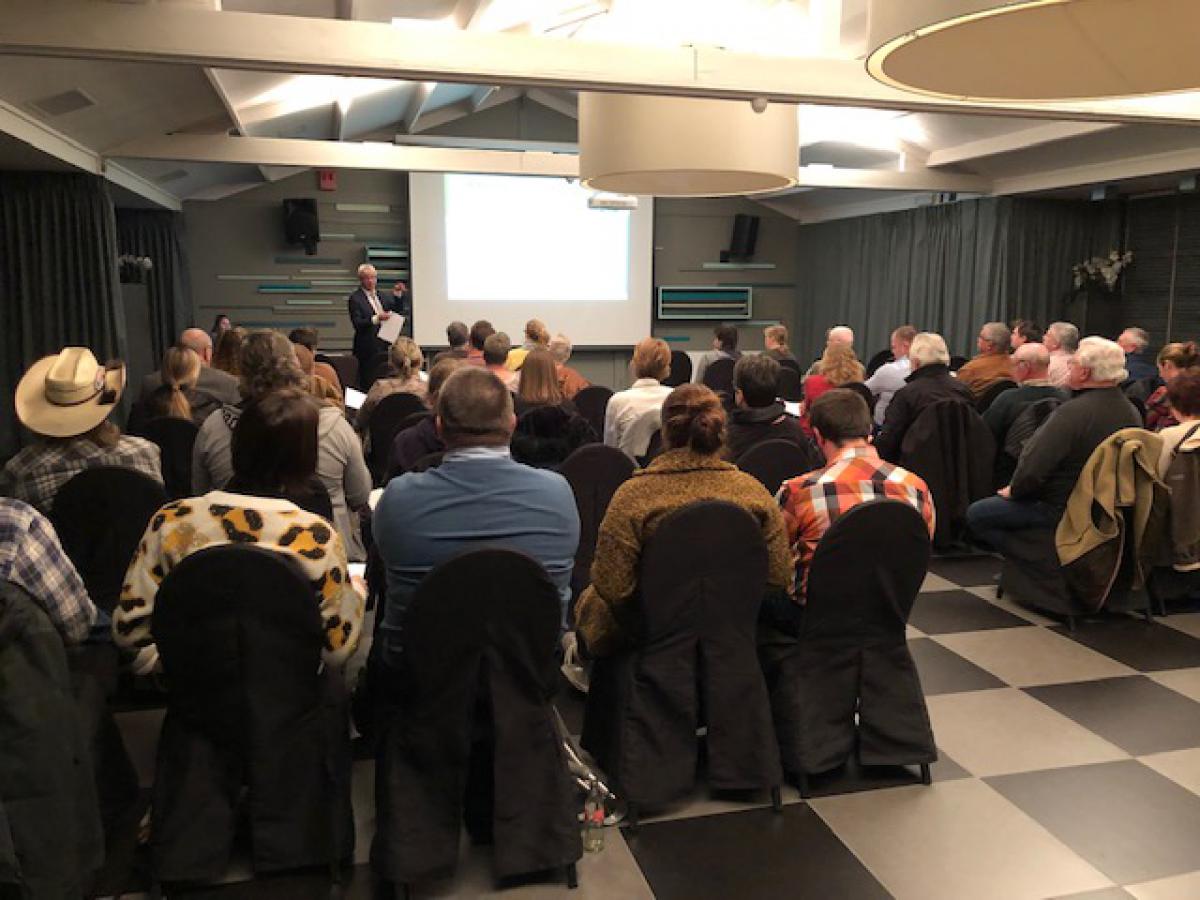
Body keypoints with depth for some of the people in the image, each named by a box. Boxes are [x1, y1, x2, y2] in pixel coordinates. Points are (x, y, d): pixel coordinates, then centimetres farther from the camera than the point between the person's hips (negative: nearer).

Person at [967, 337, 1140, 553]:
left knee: (975, 514, -2)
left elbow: (1032, 469, -28)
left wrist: (1013, 490, -5)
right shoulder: (1133, 413, 0)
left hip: (1060, 509, -9)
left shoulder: (1071, 413, -26)